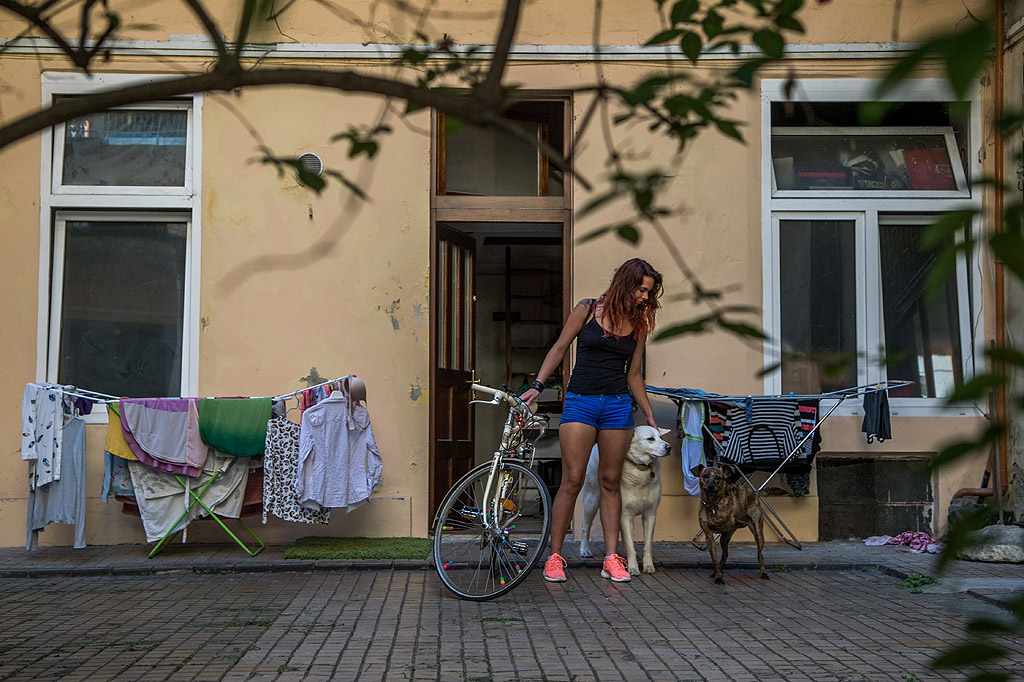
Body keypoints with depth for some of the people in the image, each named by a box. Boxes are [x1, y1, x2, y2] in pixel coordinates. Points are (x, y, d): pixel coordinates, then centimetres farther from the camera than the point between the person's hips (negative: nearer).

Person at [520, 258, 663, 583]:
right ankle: (555, 556, 1)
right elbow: (559, 348, 7)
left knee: (610, 481, 5)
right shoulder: (588, 309, 2)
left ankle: (612, 557, 10)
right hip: (580, 400, -3)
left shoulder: (638, 324, 11)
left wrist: (649, 416, 17)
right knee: (572, 480, -7)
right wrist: (537, 386, 0)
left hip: (618, 404, 3)